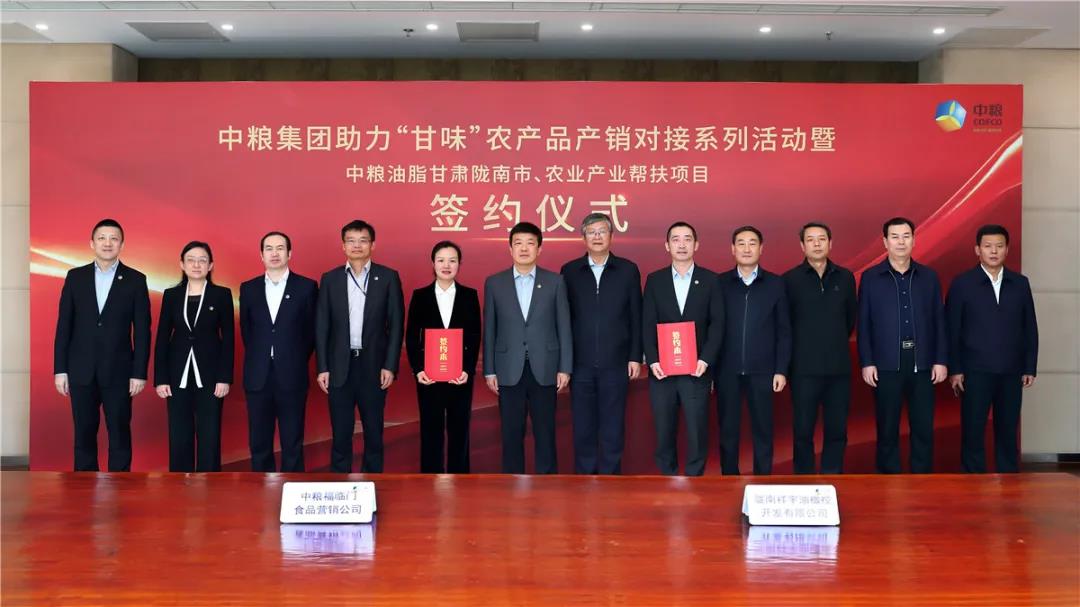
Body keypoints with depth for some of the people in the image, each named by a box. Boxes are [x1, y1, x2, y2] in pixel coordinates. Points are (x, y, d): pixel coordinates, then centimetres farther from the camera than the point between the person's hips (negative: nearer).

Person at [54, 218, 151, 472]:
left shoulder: (136, 280, 0)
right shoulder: (75, 277, 6)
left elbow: (142, 330, -2)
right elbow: (63, 326, 6)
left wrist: (139, 373, -6)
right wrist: (60, 369, 1)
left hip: (118, 371, -2)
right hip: (81, 371, 2)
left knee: (120, 435, 2)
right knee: (83, 435, 8)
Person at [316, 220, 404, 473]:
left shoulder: (388, 277, 1)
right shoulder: (330, 279, 5)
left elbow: (396, 324, -1)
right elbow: (321, 326, 4)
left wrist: (390, 365, -8)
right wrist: (322, 367, -2)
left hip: (373, 365, -1)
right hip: (339, 366, 1)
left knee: (374, 432, 7)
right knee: (340, 433, 5)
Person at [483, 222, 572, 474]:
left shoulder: (555, 282, 3)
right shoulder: (494, 283, 5)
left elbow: (564, 327, 3)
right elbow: (489, 329, 5)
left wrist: (565, 368, -1)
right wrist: (489, 370, 2)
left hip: (544, 369, 0)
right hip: (509, 371, 1)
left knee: (545, 433, 4)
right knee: (512, 434, 5)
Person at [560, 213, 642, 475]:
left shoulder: (628, 270, 4)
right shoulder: (570, 271, 5)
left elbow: (636, 317, 4)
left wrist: (635, 357, -1)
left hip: (616, 362, 0)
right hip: (581, 363, 1)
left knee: (613, 427, 4)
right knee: (583, 426, 6)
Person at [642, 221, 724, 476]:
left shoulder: (710, 280, 4)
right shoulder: (654, 280, 7)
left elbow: (717, 324, 0)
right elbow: (648, 325, 4)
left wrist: (705, 360, -11)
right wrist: (652, 361, -8)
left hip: (696, 370, -1)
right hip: (662, 370, 1)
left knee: (697, 432, 1)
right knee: (664, 432, 7)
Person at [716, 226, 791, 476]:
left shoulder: (775, 284, 3)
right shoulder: (720, 283, 4)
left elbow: (784, 331, 3)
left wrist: (781, 370, -2)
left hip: (762, 370, 0)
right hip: (727, 370, 0)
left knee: (763, 430, 5)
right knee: (727, 430, 7)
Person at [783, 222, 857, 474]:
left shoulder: (845, 277, 7)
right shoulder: (790, 279, -1)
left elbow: (851, 318, 17)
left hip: (839, 367, 3)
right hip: (804, 368, -2)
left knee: (837, 430, 6)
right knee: (802, 431, 2)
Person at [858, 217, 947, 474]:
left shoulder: (929, 276, 8)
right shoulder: (870, 277, 2)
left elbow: (939, 321, 7)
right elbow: (863, 324, 0)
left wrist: (941, 360, 1)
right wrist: (866, 362, -6)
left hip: (922, 363, 2)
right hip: (887, 364, -2)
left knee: (923, 428, 5)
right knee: (887, 429, 5)